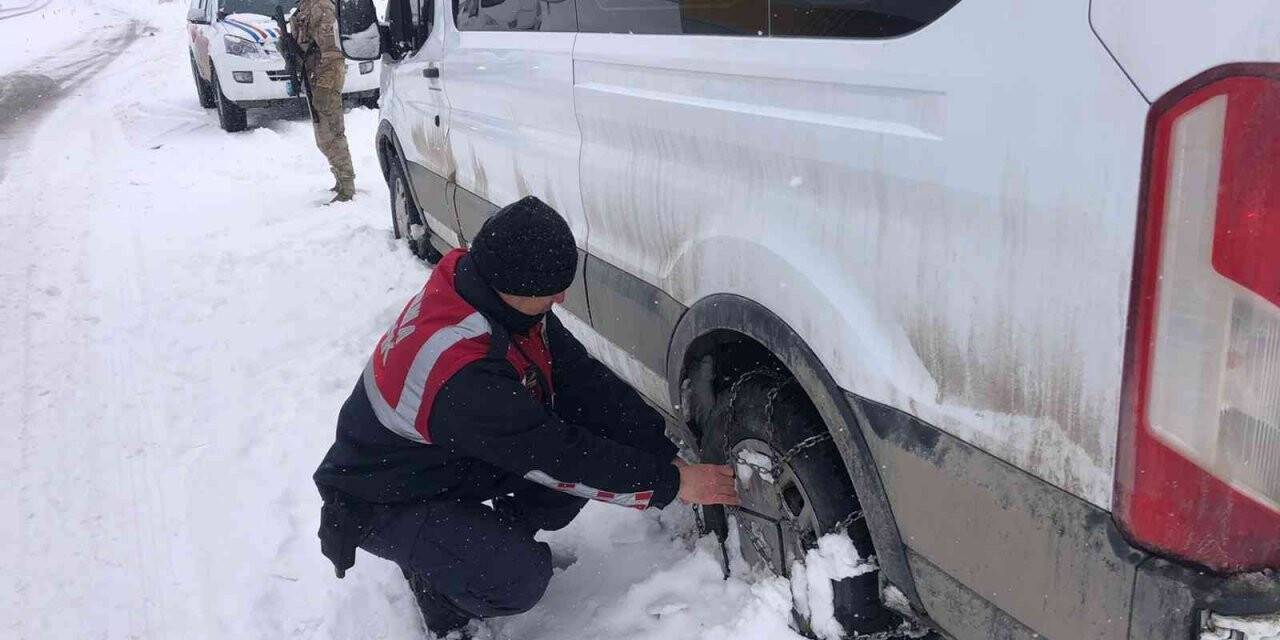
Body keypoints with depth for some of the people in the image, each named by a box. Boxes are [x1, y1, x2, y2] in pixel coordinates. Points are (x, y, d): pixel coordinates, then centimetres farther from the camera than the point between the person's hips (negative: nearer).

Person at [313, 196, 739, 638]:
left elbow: (583, 379, -9)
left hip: (453, 458, 8)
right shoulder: (460, 374, -39)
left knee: (596, 438, -9)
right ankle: (434, 576, 2)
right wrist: (671, 484, -23)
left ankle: (498, 538, 9)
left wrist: (664, 454, -14)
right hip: (387, 502, -8)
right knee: (519, 579, -30)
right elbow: (559, 459, -31)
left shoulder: (504, 298, -15)